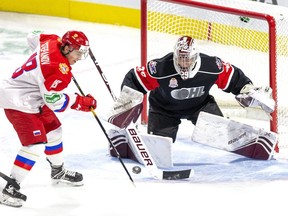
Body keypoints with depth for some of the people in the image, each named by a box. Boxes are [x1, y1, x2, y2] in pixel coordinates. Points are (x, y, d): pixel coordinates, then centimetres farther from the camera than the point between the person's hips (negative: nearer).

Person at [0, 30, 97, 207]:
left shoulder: (52, 42, -2)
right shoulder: (59, 69, -28)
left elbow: (34, 37, 20)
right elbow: (55, 101, -26)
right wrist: (81, 102, -16)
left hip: (31, 98, 11)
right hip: (18, 103, -11)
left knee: (53, 130, 23)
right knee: (35, 143, -19)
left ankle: (58, 171, 46)